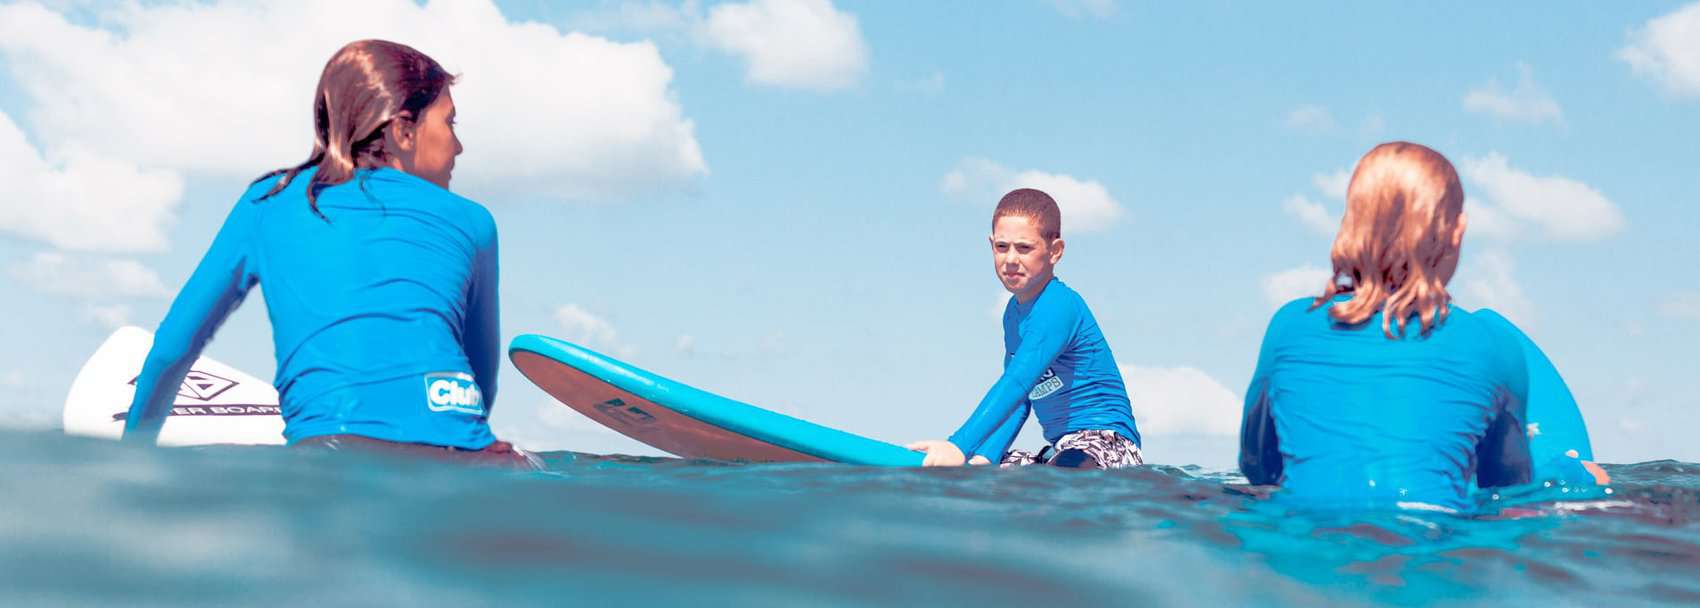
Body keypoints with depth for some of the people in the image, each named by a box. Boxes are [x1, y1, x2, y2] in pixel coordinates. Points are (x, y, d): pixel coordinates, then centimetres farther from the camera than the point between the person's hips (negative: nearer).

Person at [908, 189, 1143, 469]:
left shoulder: (1059, 306, -17)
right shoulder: (1014, 312, 15)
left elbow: (1018, 381, -32)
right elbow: (1018, 401, 16)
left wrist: (960, 446, -44)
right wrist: (983, 460, -1)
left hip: (1106, 445, -10)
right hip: (1060, 450, 10)